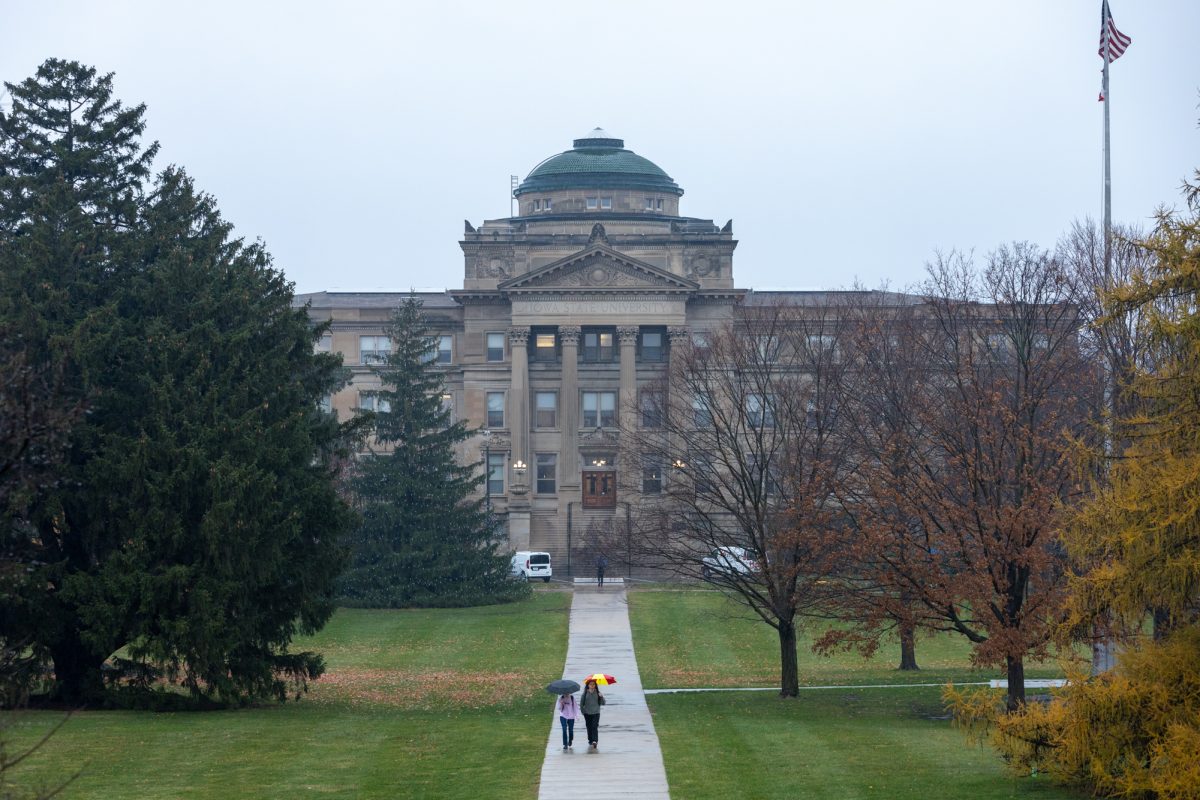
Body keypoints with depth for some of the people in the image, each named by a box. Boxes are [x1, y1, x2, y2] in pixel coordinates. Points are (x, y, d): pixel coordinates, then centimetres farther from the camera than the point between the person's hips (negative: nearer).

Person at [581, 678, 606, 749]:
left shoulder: (597, 693, 1)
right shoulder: (585, 693, 1)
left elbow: (602, 703, -1)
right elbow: (581, 703, 7)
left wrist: (601, 697, -19)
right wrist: (583, 710, -1)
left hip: (596, 713, -1)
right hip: (587, 714, 2)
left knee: (595, 727, -14)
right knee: (589, 728, 9)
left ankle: (595, 741, -23)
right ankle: (590, 741, 21)